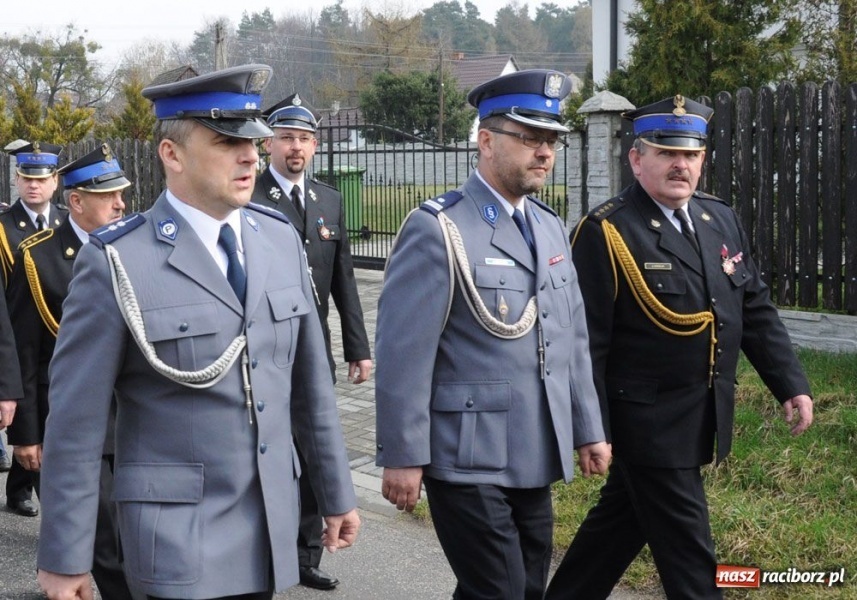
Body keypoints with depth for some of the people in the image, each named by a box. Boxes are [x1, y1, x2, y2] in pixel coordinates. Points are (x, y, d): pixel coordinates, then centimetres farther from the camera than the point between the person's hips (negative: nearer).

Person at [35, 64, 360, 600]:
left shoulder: (281, 238, 4)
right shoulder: (117, 263, -12)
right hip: (178, 531, -5)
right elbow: (76, 420, -9)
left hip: (272, 525, 5)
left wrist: (337, 493, 15)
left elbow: (311, 380, 11)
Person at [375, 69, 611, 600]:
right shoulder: (437, 230, -12)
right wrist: (403, 457, -15)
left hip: (536, 460, 8)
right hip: (468, 460, -7)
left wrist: (588, 430, 15)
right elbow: (403, 353, -14)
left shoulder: (551, 228, 12)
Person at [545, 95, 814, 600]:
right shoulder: (606, 233, -15)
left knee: (623, 520, 20)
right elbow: (587, 343, -15)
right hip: (650, 421, -7)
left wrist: (791, 383, 5)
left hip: (705, 418, 7)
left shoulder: (721, 220, 7)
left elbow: (756, 309, 12)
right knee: (689, 554, 0)